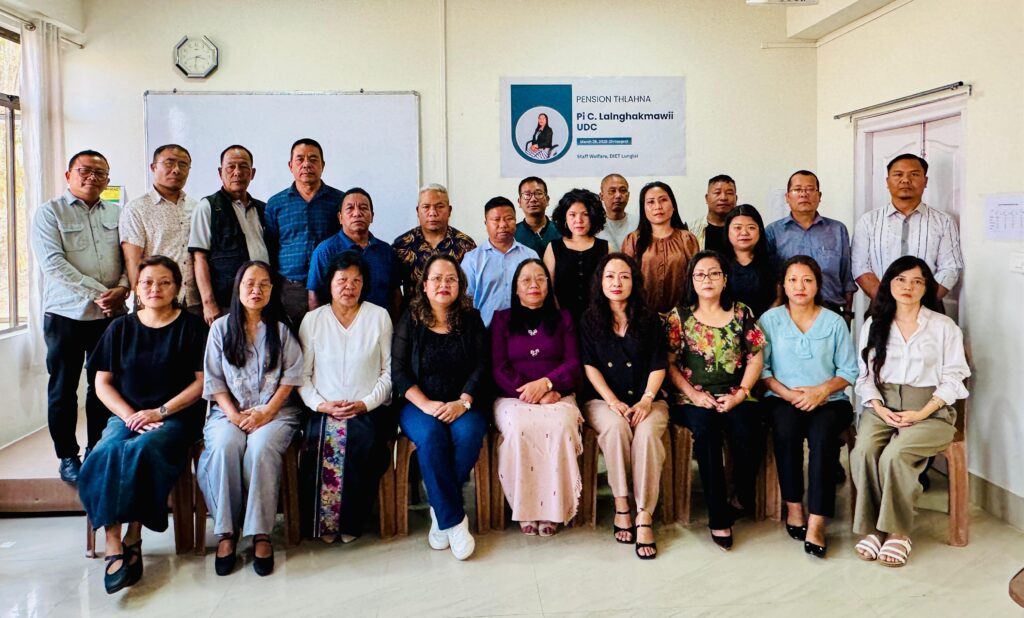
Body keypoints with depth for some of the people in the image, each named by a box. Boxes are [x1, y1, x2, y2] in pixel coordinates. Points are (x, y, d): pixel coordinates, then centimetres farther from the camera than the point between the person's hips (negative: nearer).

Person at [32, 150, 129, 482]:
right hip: (66, 314, -3)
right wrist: (98, 294, -17)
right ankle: (67, 456, 16)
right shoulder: (50, 212, -1)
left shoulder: (116, 214, 11)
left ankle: (97, 451, 20)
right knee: (63, 389, 5)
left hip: (110, 315, 3)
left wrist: (122, 288, -12)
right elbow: (53, 263, -11)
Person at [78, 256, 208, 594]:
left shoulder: (192, 326, 4)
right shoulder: (121, 328, 14)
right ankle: (113, 543, -28)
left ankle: (132, 538, -20)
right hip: (127, 415, 3)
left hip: (177, 417, -3)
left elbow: (202, 380, -1)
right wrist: (130, 416, -6)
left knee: (141, 450, -33)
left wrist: (160, 412, -11)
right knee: (106, 453, -28)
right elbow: (102, 383, 11)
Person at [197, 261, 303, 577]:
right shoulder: (221, 327, 11)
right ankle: (226, 532, -22)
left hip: (275, 410, -1)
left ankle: (260, 534, -27)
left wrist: (267, 412, -9)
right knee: (225, 446, -31)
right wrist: (232, 413, -8)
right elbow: (213, 379, 7)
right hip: (229, 411, 1)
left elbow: (291, 376, 2)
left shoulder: (281, 328, 9)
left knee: (261, 447, -33)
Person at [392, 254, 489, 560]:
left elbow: (482, 367, 0)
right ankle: (454, 520, -22)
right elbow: (399, 371, -2)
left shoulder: (471, 320, 8)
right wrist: (426, 404, -16)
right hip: (419, 405, 0)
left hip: (464, 405, 1)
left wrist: (463, 402, -17)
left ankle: (441, 513, -13)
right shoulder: (410, 320, 6)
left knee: (468, 433, -31)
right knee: (431, 436, -32)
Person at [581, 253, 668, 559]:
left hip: (646, 399, 0)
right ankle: (621, 505, -22)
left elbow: (659, 365, 3)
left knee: (647, 431, -32)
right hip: (603, 399, 0)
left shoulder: (649, 319, 9)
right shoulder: (590, 320, 8)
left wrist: (646, 400, -14)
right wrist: (613, 401, -13)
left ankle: (645, 516, -28)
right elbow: (590, 366, 0)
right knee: (616, 426, -34)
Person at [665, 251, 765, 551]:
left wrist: (740, 394, -6)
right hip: (694, 399, -1)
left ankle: (743, 500, -2)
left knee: (746, 432, -30)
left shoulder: (741, 313, 12)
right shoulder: (679, 315, 8)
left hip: (735, 397, 1)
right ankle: (718, 518, -24)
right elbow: (669, 363, 4)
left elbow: (756, 357, 8)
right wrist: (693, 394, -9)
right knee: (705, 428, -33)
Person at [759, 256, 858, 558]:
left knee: (822, 435, -31)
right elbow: (760, 368, 0)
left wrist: (822, 390, -12)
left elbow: (849, 371, 6)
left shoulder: (834, 322, 11)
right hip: (783, 398, 0)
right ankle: (794, 506, -17)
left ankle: (816, 522, -28)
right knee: (787, 430, -33)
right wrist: (788, 393, -13)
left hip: (828, 400, 0)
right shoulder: (770, 320, 9)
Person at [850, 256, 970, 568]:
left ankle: (898, 531, -15)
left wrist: (921, 414, -12)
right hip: (882, 405, 3)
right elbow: (866, 375, 9)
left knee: (894, 455, -31)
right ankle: (872, 528, -17)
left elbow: (952, 378, 0)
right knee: (863, 452, -28)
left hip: (930, 409, -2)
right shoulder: (873, 325, 13)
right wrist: (879, 408, -9)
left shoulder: (944, 327, 5)